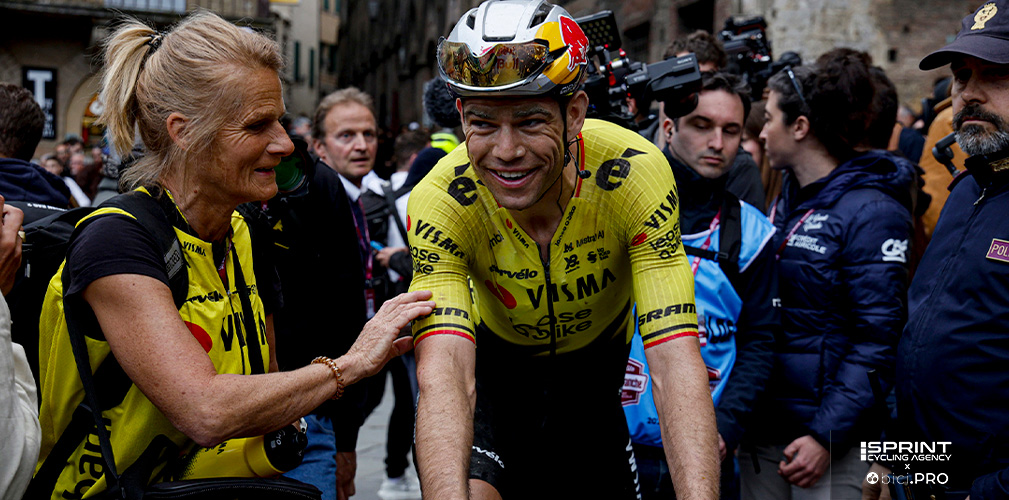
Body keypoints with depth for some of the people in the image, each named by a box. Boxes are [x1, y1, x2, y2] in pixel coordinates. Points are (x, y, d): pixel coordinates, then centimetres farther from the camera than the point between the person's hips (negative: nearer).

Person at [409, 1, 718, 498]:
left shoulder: (637, 174, -32)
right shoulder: (440, 202, -31)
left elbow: (676, 363, -37)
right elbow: (444, 372, -42)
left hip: (596, 359, 1)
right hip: (497, 358, -1)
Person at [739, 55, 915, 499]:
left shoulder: (871, 211, -12)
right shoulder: (787, 201, 11)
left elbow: (877, 338, -16)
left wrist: (826, 435, -21)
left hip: (831, 434, -7)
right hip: (763, 429, 7)